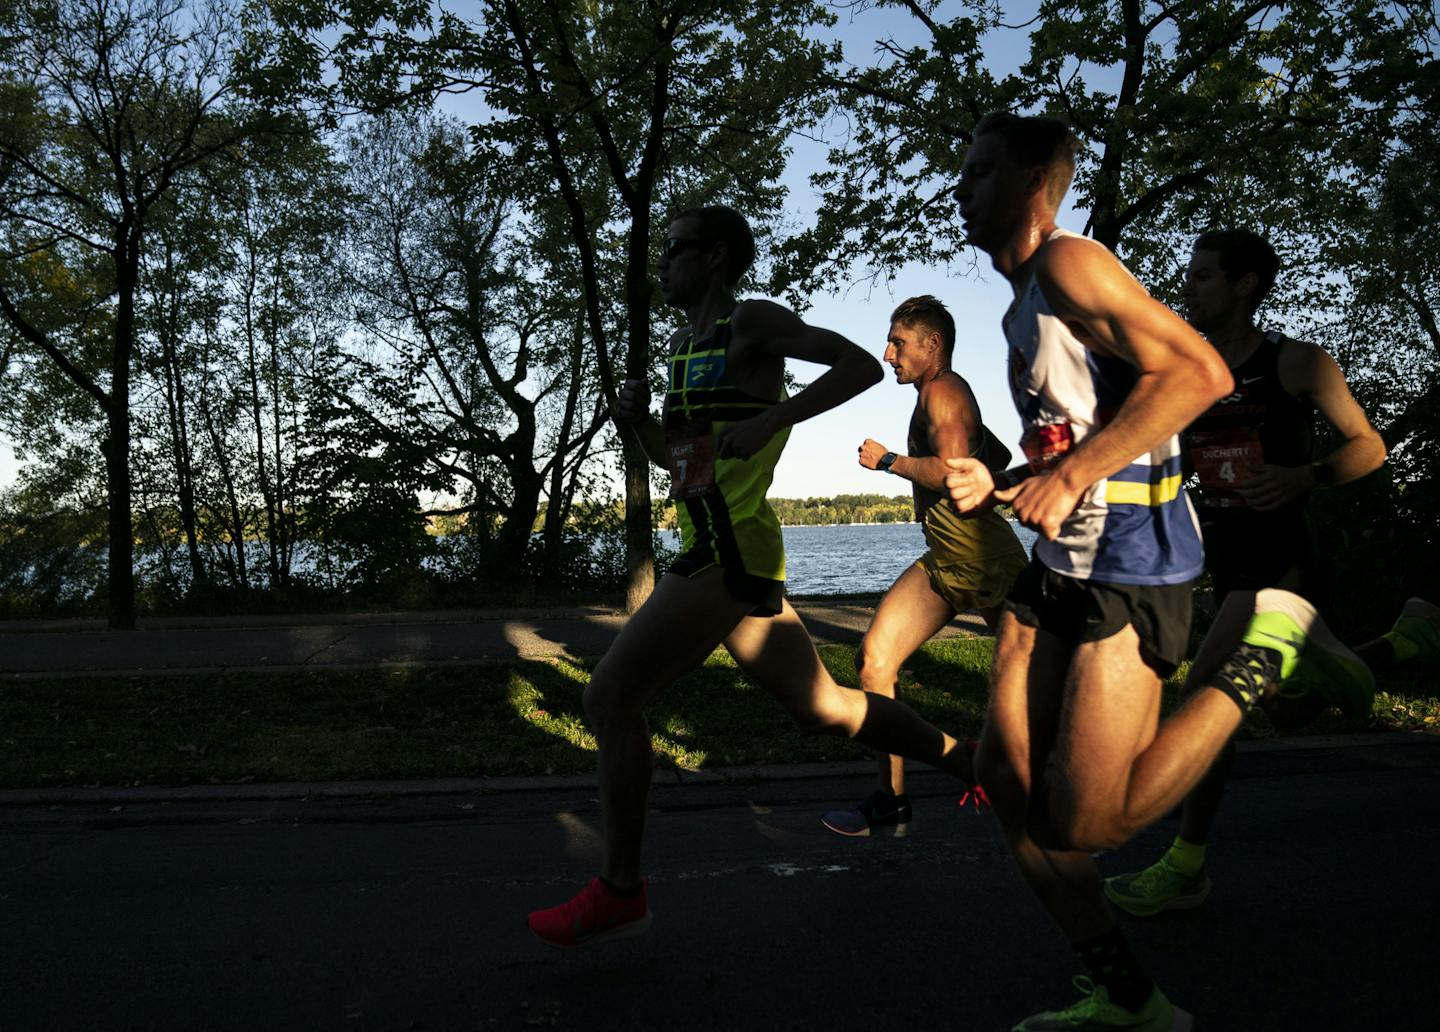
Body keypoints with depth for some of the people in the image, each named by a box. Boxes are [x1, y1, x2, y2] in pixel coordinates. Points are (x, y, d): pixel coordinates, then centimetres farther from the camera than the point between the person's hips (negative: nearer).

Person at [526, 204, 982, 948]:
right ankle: (970, 761, 27)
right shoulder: (685, 343, 21)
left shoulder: (751, 323, -4)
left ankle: (618, 892, 0)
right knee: (821, 707, 15)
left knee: (610, 695, -9)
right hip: (719, 554, 10)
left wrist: (769, 420, -23)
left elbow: (861, 364, -14)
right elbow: (674, 457, 27)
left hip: (729, 552, -10)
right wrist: (637, 419, 7)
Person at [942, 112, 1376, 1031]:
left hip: (1130, 565, -9)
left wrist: (1069, 477, -22)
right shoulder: (1026, 304, 20)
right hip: (1064, 562, 10)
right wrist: (1000, 486, 12)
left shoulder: (1067, 262, -10)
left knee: (1083, 823, -9)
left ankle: (1264, 649, 5)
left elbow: (1200, 373, -22)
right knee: (1006, 776, 4)